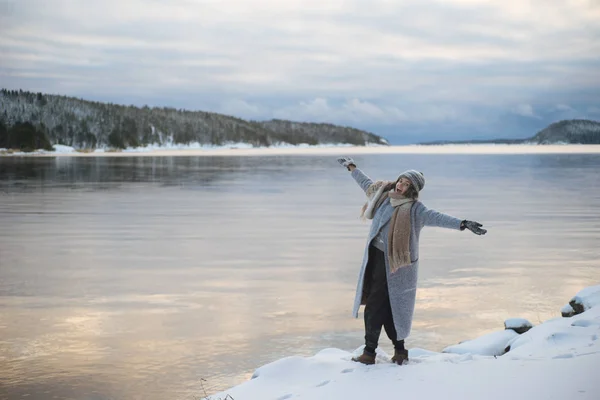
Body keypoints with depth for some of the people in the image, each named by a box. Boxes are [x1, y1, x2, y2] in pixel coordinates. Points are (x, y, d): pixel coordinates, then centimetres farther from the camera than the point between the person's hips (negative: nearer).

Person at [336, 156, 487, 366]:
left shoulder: (414, 209, -10)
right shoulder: (383, 194, 11)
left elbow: (436, 217, -22)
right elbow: (367, 183, 29)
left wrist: (462, 224, -36)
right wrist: (351, 167, 43)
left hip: (393, 263, -7)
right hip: (375, 257, 7)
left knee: (375, 307, -6)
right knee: (384, 306, 10)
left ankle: (370, 352, 4)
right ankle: (399, 350, 22)